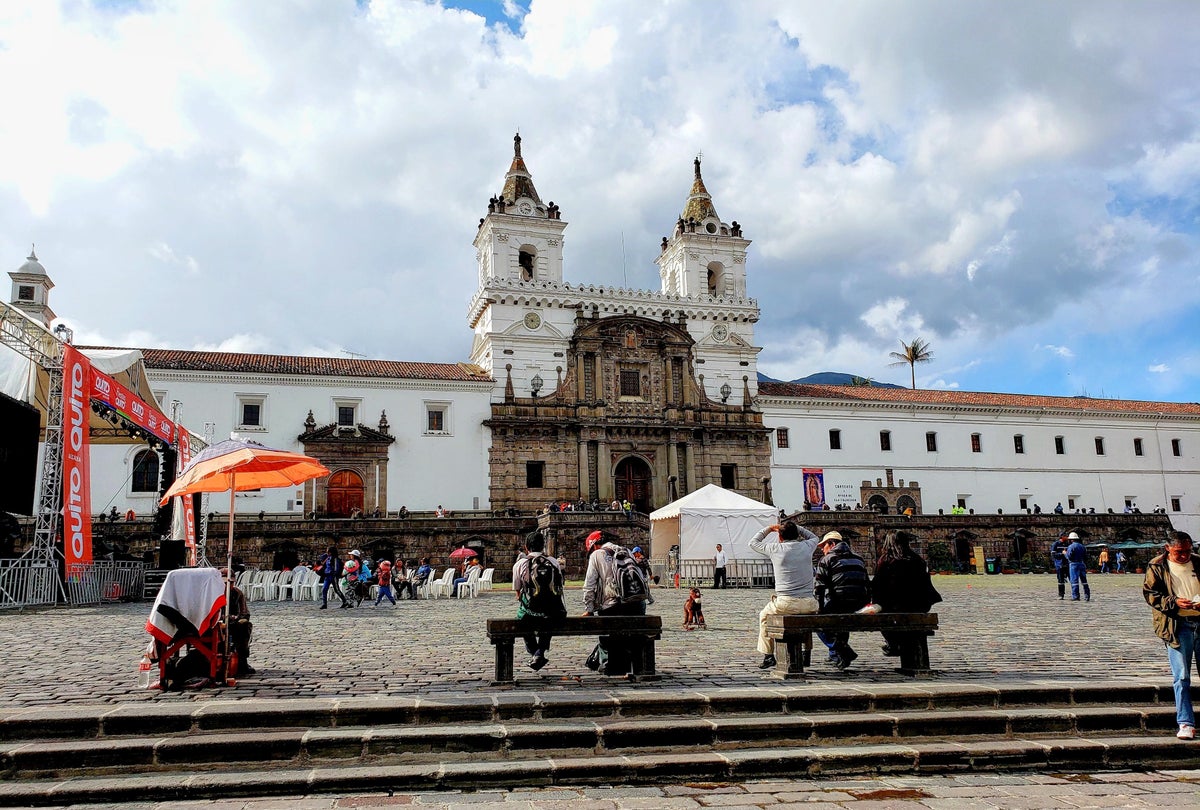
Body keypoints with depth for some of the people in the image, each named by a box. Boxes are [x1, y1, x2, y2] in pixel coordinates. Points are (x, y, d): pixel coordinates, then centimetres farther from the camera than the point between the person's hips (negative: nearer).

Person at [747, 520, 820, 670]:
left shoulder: (776, 549, -2)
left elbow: (753, 543, 17)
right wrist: (794, 527, 28)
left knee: (764, 615, 26)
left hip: (786, 604, -3)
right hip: (808, 604, 3)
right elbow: (814, 537, 32)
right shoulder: (807, 547, 6)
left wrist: (769, 529, 25)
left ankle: (768, 655, 23)